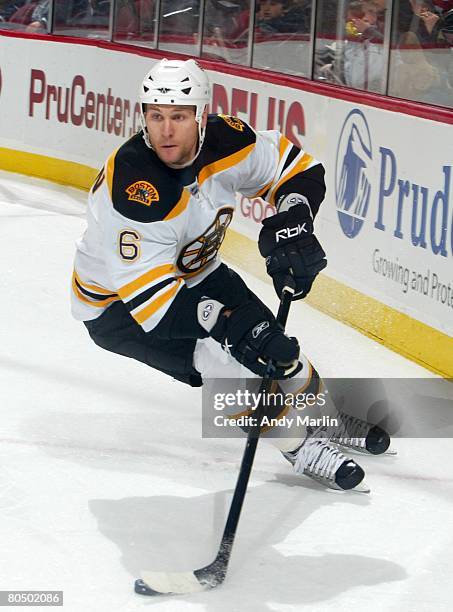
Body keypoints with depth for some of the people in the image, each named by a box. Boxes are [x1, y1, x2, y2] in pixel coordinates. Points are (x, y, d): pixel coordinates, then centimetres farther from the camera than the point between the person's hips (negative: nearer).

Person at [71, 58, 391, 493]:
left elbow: (299, 169, -5)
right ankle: (297, 446, -9)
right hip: (117, 303, -6)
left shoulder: (225, 141, -19)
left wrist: (291, 222, -25)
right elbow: (150, 297, -38)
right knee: (221, 354, -25)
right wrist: (226, 319, -45)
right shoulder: (132, 187, -37)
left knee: (271, 345, 4)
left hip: (192, 273, 6)